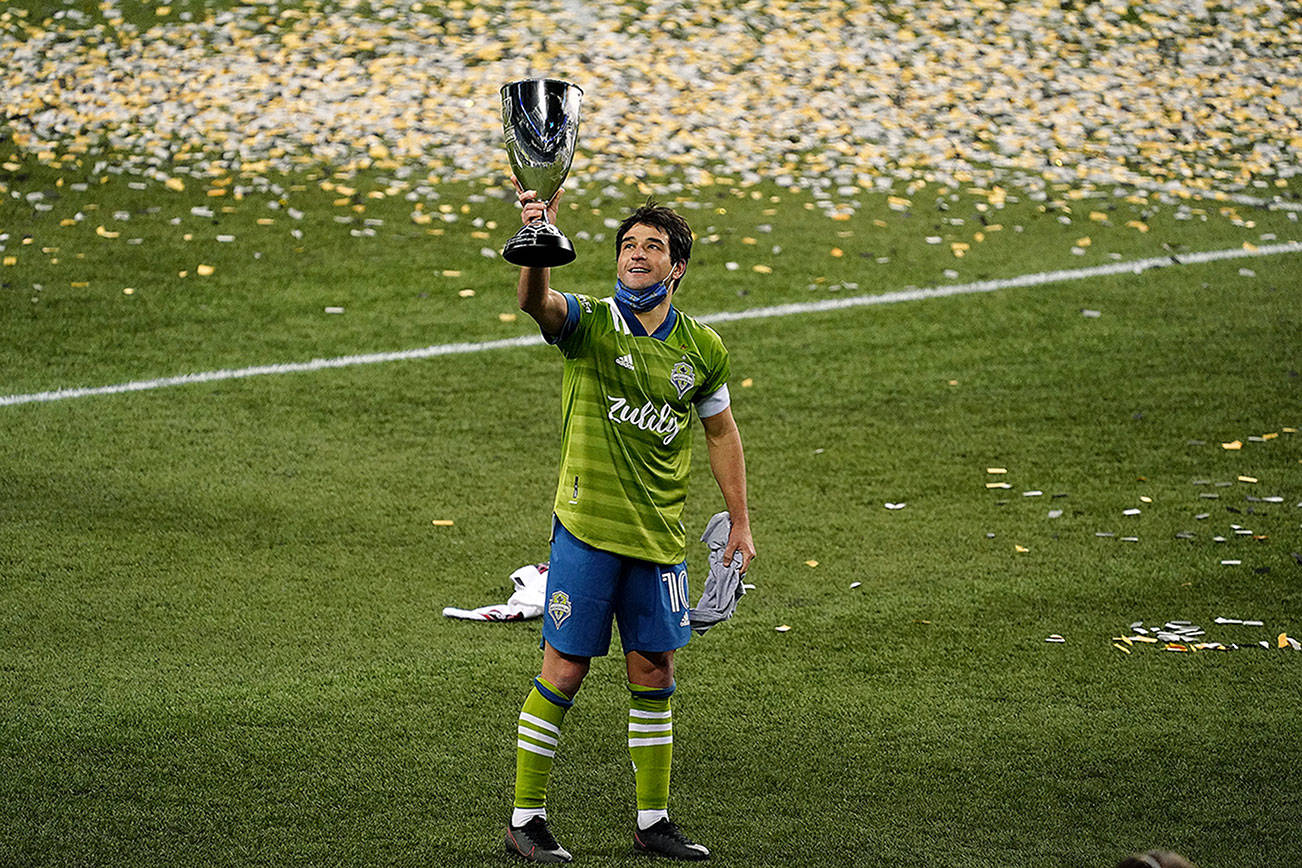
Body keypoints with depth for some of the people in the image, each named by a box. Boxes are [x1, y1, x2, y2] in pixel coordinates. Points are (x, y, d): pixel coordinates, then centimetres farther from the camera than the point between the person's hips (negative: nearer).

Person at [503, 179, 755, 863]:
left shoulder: (703, 349, 4)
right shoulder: (588, 323, -8)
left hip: (659, 537, 4)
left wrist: (740, 522, 17)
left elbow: (720, 430, 17)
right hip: (586, 528, -4)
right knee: (564, 671, -1)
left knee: (654, 673, 9)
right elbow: (535, 302, -30)